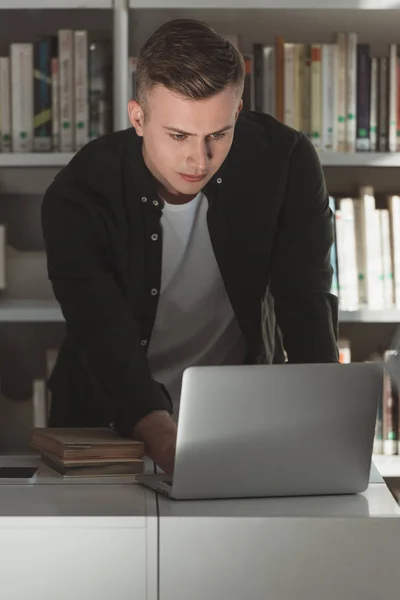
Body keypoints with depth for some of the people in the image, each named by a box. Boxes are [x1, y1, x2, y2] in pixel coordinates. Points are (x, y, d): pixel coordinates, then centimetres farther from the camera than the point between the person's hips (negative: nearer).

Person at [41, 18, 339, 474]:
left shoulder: (285, 162, -15)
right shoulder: (76, 197, -21)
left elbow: (306, 304, -16)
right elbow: (107, 342, -30)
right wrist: (161, 437, -50)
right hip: (112, 419, 0)